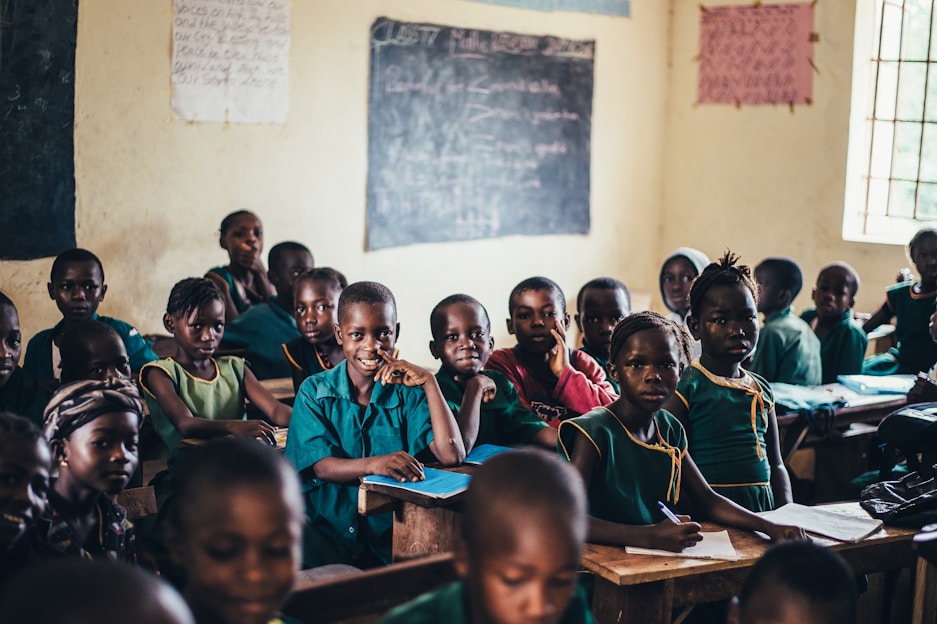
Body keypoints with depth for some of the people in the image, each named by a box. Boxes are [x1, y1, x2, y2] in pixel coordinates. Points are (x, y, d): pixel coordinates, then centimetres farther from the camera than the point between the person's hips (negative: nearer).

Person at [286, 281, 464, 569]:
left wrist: (429, 382, -10)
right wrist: (374, 464, -27)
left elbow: (452, 455, -7)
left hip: (390, 529, 1)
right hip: (325, 526, -1)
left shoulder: (408, 391, 5)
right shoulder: (314, 391, 4)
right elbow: (321, 467, -7)